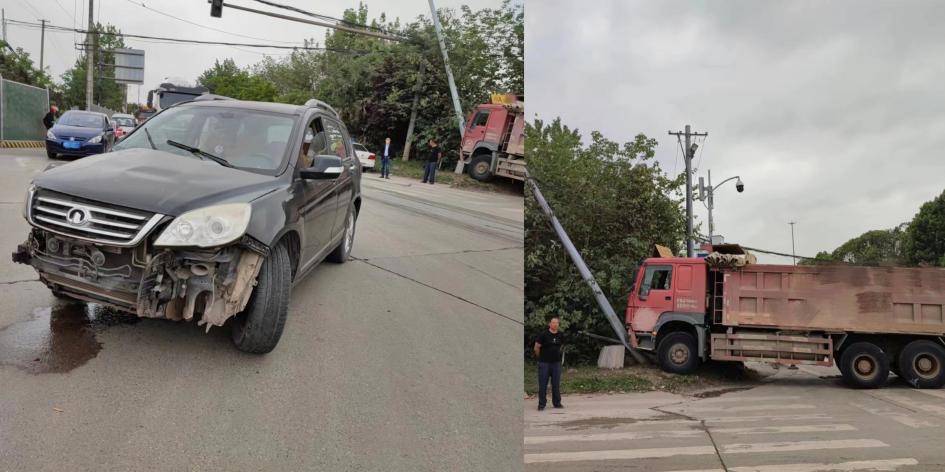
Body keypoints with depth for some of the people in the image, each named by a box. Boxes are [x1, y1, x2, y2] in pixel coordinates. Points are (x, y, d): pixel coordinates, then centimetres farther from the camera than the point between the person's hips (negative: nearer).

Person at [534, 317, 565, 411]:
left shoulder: (560, 335, 5)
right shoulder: (544, 334, -9)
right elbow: (536, 347, -3)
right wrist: (541, 357, 6)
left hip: (556, 362, 4)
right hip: (544, 363, -4)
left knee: (556, 384, 9)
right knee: (543, 385, -1)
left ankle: (557, 403, 19)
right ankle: (541, 404, 6)